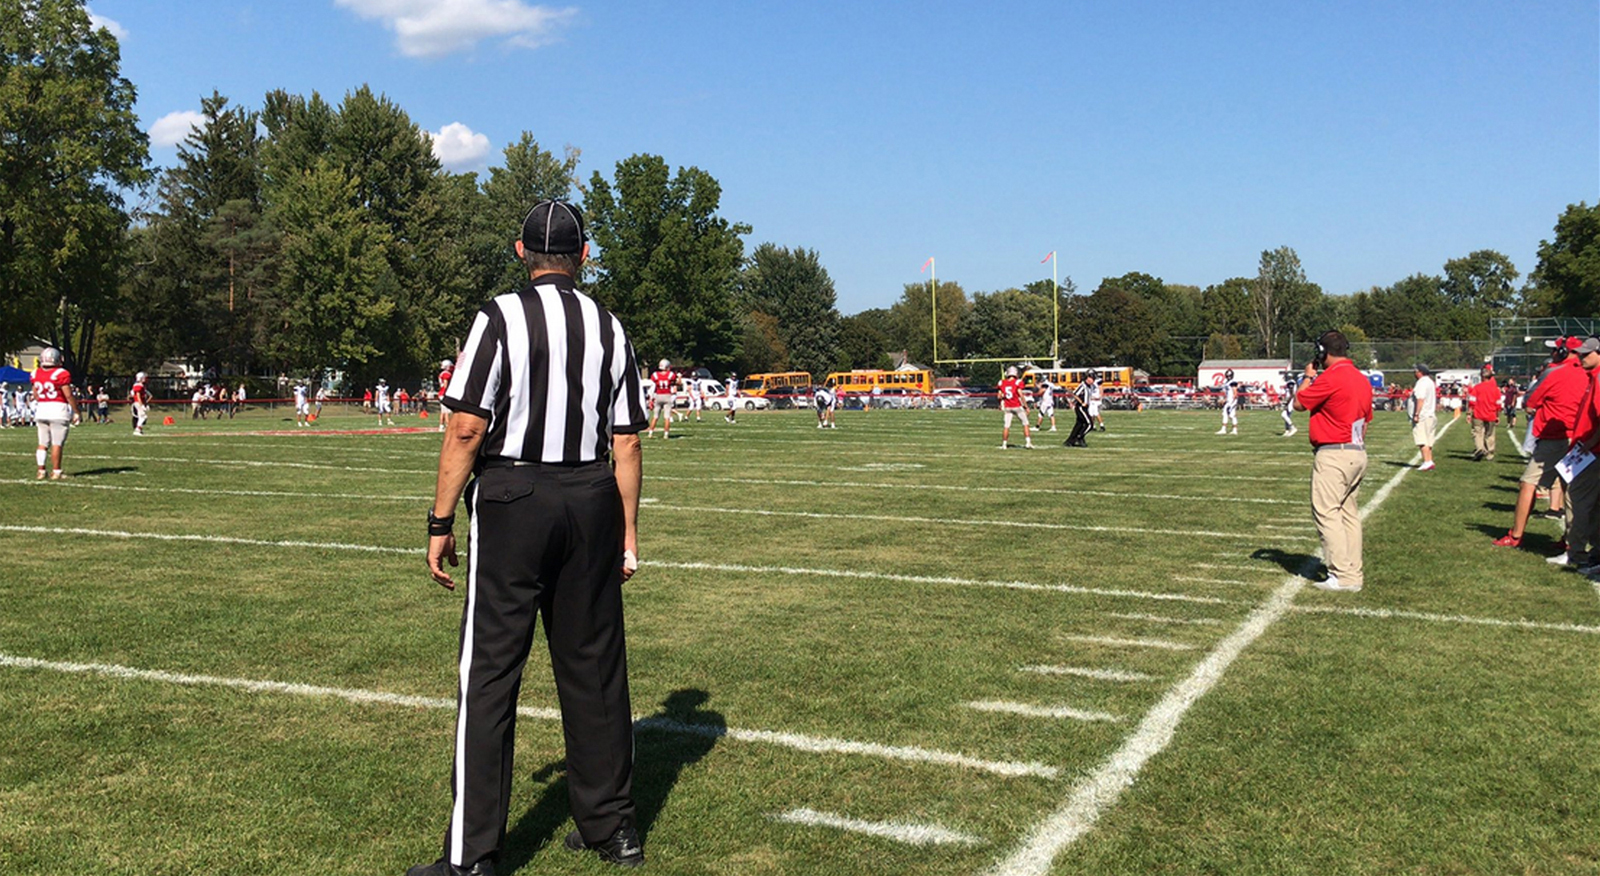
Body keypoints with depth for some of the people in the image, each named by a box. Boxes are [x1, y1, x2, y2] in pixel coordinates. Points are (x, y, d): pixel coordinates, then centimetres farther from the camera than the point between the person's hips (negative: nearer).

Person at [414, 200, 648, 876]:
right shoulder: (609, 328, 8)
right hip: (591, 503, 4)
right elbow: (626, 442, 6)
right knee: (593, 668, 12)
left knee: (490, 671, 0)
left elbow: (468, 428, -11)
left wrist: (441, 522, -6)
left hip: (511, 497, -4)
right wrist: (627, 531, 12)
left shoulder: (501, 317, -5)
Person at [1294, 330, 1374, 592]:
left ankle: (1343, 577, -10)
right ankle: (1354, 574, 18)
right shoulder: (1362, 379, 13)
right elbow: (1365, 421, 18)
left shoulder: (1330, 377, -16)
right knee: (1349, 513, 14)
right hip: (1358, 453, 10)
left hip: (1333, 455, -9)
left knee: (1326, 513, -7)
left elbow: (1299, 403, -7)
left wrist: (1308, 377, 9)